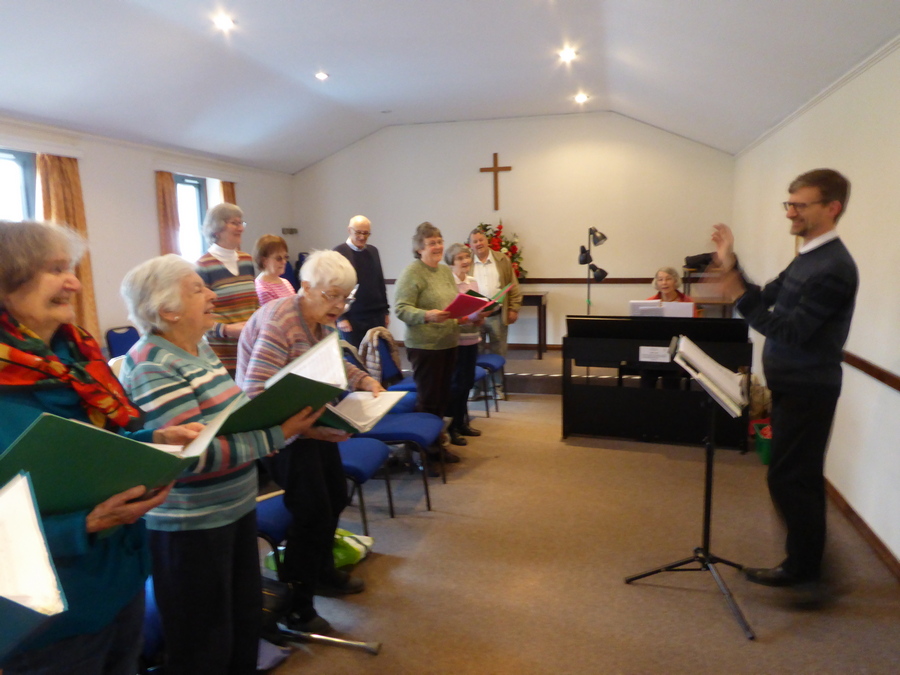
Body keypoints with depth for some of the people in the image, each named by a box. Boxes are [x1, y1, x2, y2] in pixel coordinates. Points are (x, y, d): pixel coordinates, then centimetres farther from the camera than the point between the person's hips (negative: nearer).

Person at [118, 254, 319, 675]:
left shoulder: (199, 349, 5)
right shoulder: (151, 368, -23)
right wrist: (280, 432, -29)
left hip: (234, 508, 9)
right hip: (189, 526, -9)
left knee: (246, 620, 24)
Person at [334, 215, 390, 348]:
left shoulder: (373, 251, 11)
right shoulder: (339, 252, -5)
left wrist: (385, 310, 14)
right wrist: (340, 317, -10)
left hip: (376, 317, 5)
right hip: (353, 318, -5)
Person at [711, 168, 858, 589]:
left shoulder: (834, 269, -21)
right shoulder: (808, 257, 9)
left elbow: (792, 331, -25)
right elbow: (767, 300, 10)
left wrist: (738, 296, -31)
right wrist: (732, 268, 0)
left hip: (807, 391, -9)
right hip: (792, 385, 9)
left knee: (790, 478, 0)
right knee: (799, 476, 19)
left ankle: (802, 566, 17)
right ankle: (805, 556, 34)